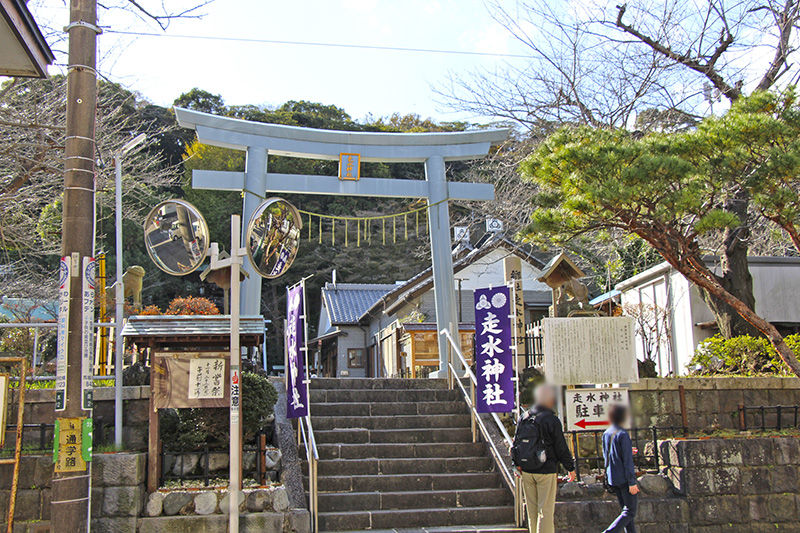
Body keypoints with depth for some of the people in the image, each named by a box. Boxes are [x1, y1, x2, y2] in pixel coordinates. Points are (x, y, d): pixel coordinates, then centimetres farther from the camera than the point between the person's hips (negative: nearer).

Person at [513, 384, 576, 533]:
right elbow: (562, 448, -9)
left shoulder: (523, 417, 4)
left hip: (526, 470, 6)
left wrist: (517, 464, 21)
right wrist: (570, 468, 4)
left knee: (532, 508, 14)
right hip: (546, 470, -6)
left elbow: (516, 442, 11)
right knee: (546, 510, -1)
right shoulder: (552, 420, -13)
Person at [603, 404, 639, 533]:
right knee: (630, 512, -2)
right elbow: (627, 460, -17)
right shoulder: (622, 434, -16)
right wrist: (632, 482, -15)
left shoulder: (606, 434, 8)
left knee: (626, 510, 15)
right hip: (624, 478, -8)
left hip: (612, 479, 8)